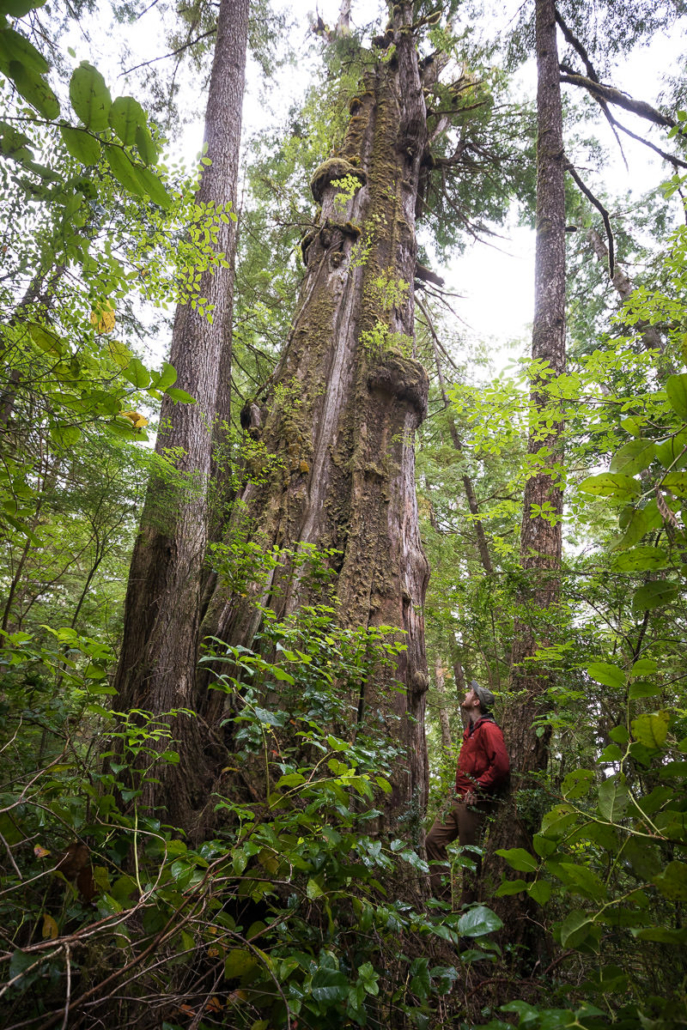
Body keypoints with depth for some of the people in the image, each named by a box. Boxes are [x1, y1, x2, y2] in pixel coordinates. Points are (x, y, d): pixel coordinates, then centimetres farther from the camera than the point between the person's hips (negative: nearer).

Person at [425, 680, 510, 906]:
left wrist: (477, 789, -19)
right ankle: (443, 896, 18)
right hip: (459, 800, 10)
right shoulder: (471, 729, 17)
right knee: (434, 839, 9)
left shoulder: (488, 729, -15)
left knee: (470, 855, 1)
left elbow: (501, 765, -26)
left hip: (474, 803, -10)